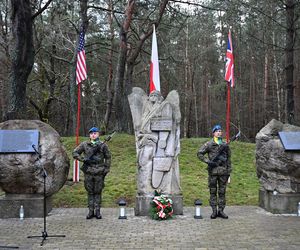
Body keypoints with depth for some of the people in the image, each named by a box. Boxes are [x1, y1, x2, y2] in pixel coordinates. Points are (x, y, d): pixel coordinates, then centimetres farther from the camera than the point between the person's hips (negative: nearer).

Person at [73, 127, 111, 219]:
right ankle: (91, 211, 13)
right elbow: (75, 153, 4)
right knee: (90, 192, 6)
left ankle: (97, 211, 12)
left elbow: (108, 158, 9)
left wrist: (106, 169, 4)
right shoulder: (84, 145, 3)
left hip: (99, 173, -1)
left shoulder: (103, 145, 3)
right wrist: (84, 159, -9)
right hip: (88, 172, 1)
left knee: (98, 192, 4)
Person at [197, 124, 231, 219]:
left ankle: (221, 210, 12)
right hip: (213, 171, -2)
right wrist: (208, 161, -11)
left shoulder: (225, 145, 10)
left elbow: (228, 159, 13)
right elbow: (199, 153, 0)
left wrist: (229, 171, 7)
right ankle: (214, 211, 8)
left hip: (223, 171, 3)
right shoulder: (209, 144, 1)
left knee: (222, 192, 5)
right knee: (213, 191, 2)